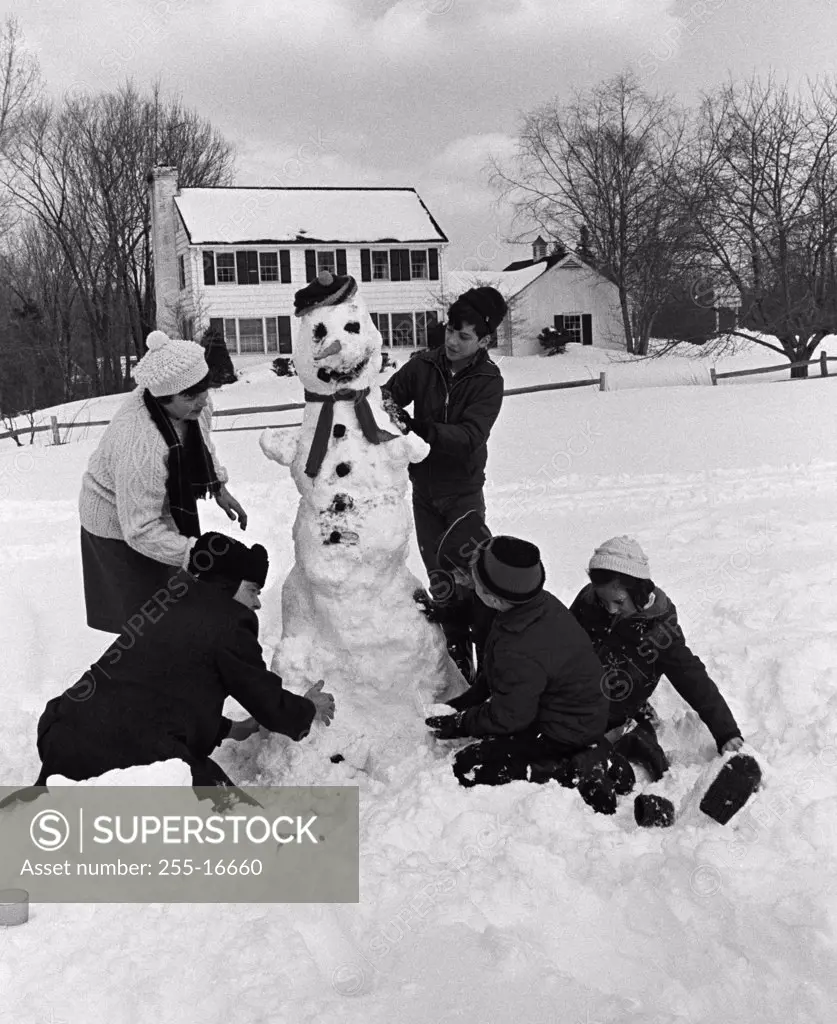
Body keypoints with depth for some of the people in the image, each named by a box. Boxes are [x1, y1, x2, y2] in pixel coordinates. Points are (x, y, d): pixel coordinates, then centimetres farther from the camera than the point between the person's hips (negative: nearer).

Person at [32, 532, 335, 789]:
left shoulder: (171, 605, 20)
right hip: (133, 752, -8)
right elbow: (266, 699, 7)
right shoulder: (227, 627, -3)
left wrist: (227, 729, 39)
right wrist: (308, 710, 26)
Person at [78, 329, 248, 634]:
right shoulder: (139, 448, -43)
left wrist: (219, 487, 4)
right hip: (121, 526, -7)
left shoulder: (193, 403, -20)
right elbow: (141, 531, -35)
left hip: (169, 505, 7)